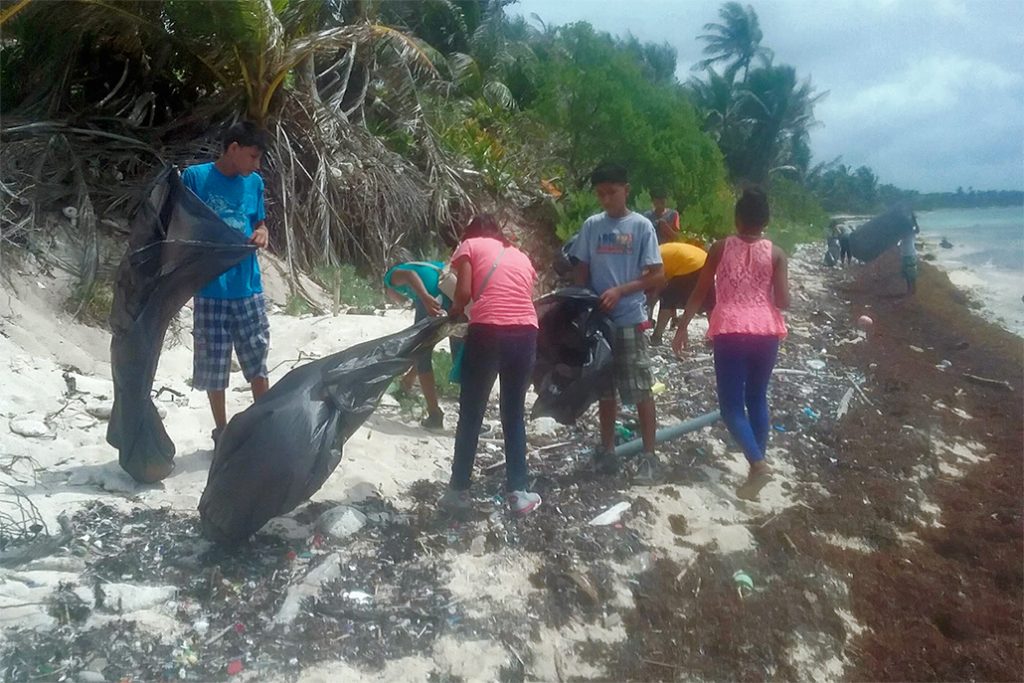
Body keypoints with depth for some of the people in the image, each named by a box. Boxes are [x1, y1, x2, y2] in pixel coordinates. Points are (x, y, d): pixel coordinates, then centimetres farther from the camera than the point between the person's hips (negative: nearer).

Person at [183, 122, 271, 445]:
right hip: (210, 289, -3)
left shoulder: (254, 182, 6)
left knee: (257, 360, 9)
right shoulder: (195, 177, -6)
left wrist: (261, 234, -6)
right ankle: (222, 432, 22)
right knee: (213, 364, 6)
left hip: (248, 287, 3)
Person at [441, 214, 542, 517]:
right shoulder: (520, 255, 26)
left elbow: (464, 293, -1)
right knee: (514, 413, 16)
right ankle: (518, 493, 18)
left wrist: (453, 313, 19)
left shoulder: (470, 245, 13)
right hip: (525, 334, 4)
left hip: (488, 332, -4)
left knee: (470, 414, 10)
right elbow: (525, 297, 18)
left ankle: (459, 491, 17)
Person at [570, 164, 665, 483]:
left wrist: (620, 290, -17)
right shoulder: (591, 225, 6)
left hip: (630, 319, -3)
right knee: (604, 388, 12)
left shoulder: (641, 225, -3)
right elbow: (582, 271, 11)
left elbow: (656, 277, -5)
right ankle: (607, 449, 23)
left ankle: (649, 455, 9)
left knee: (641, 390, -1)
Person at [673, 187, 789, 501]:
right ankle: (757, 465, 21)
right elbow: (783, 302, -4)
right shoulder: (776, 253, 1)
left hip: (731, 331, -2)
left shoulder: (721, 247, -1)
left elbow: (700, 292, -1)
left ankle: (758, 463, -16)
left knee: (731, 404, 2)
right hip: (766, 331, 3)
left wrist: (682, 328, 5)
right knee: (757, 398, 17)